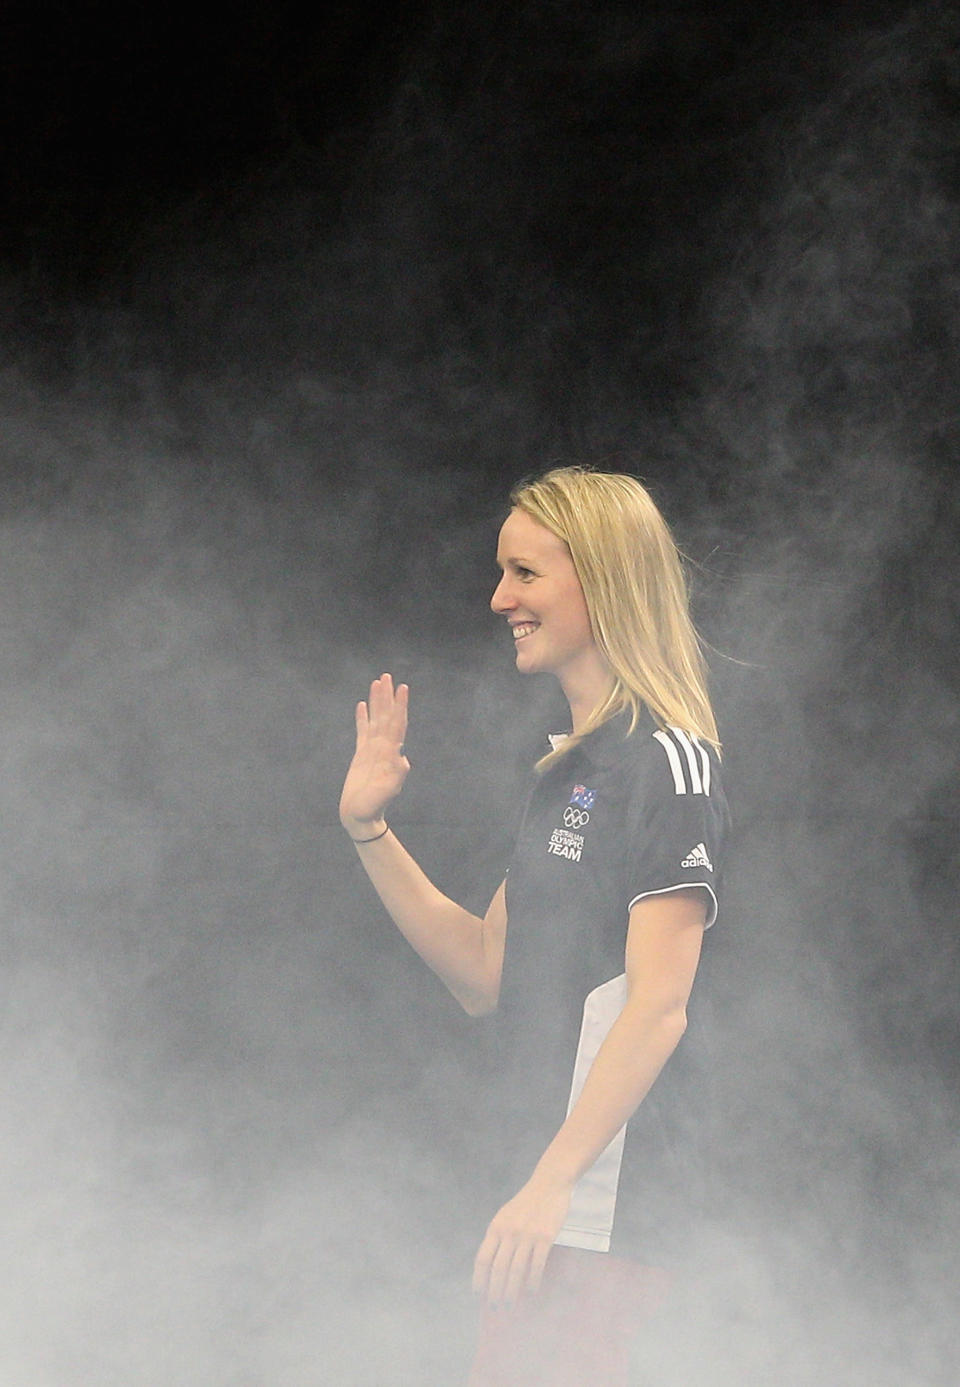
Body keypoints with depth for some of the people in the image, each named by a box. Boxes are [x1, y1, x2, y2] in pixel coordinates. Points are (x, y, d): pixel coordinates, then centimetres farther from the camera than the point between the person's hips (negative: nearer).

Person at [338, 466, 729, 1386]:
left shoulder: (667, 760, -12)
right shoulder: (567, 769, 18)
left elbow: (658, 1006, -19)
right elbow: (484, 974, 18)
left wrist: (552, 1182, -24)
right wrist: (368, 833, 10)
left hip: (603, 1197, -10)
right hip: (554, 1193, 10)